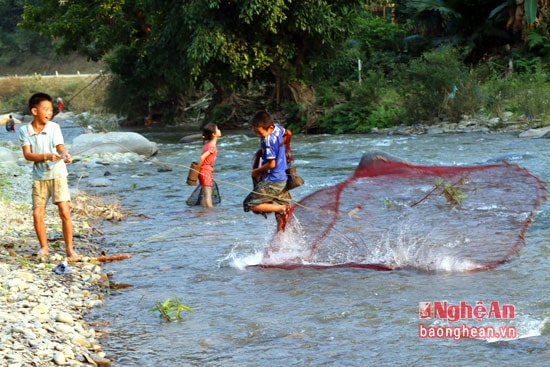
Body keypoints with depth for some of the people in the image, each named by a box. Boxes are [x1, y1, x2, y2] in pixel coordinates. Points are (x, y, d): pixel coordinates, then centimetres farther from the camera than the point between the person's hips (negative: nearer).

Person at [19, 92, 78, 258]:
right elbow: (27, 155, -13)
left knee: (65, 212, -8)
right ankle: (44, 247, 22)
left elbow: (60, 148, -12)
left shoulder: (54, 127, -6)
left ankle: (69, 248, 1)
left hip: (57, 175, -1)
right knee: (37, 214, 3)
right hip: (39, 177, 1)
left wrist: (65, 155, -35)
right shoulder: (24, 131, -5)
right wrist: (46, 156, -28)